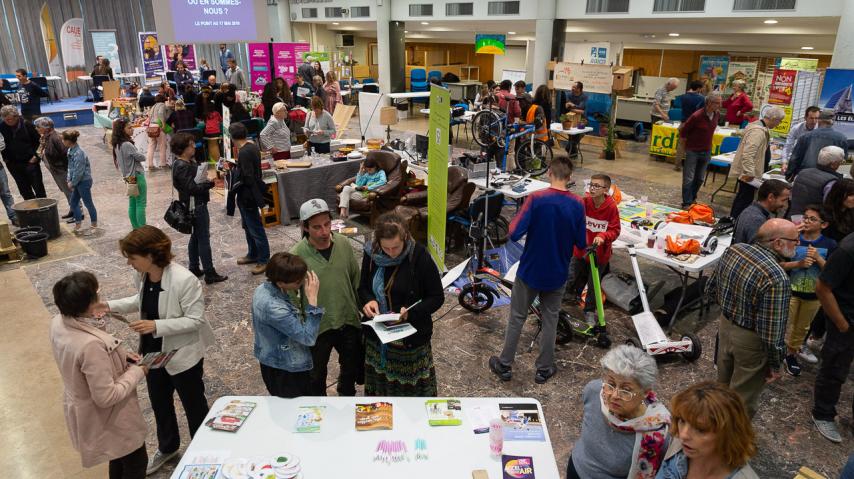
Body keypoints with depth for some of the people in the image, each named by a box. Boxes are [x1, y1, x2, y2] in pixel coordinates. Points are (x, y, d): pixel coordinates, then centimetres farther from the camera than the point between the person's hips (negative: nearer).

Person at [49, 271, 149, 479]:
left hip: (83, 411, 8)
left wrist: (121, 354, -2)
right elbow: (106, 397, -31)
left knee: (119, 458, 32)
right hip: (108, 417, -8)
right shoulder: (91, 344, -39)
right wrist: (137, 372, -18)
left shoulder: (58, 323, -13)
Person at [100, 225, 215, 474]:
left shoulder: (184, 280, -32)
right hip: (152, 352, 7)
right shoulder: (142, 275, -9)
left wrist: (156, 326, -33)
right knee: (159, 403, 26)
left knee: (194, 404, 15)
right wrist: (112, 305, -2)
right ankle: (167, 447, 52)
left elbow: (195, 319, -26)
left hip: (183, 354, -7)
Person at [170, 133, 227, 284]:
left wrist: (208, 176, -3)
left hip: (197, 205, 10)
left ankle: (194, 269, 29)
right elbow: (192, 188, -25)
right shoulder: (181, 167, -20)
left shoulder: (190, 161, 8)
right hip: (196, 206, -10)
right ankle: (210, 274, 2)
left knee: (196, 237, 18)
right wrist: (211, 183, -24)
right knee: (204, 239, -4)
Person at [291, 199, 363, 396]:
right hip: (317, 327, -3)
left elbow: (356, 280, 2)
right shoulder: (297, 255, -21)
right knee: (316, 374, 20)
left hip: (348, 320, 4)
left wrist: (360, 308, 7)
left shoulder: (344, 243, -9)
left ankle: (347, 397, 53)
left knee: (352, 366, 25)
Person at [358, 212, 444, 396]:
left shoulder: (420, 257, -18)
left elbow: (437, 297, -11)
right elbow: (363, 287, 7)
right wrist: (368, 301, -15)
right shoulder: (371, 254, -7)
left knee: (413, 389, 11)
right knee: (381, 385, 19)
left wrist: (411, 312, -26)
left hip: (411, 338, -3)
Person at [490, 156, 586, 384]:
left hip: (530, 270, -2)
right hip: (557, 273, 2)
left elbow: (515, 233, -21)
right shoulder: (577, 204, -9)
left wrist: (516, 218, -1)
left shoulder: (536, 199, -18)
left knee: (517, 318, 13)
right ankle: (544, 368, 28)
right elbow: (581, 243, -3)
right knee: (550, 319, 17)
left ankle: (505, 365, 25)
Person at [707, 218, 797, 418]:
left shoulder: (733, 249, -10)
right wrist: (775, 365, -11)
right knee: (743, 396, 16)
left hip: (725, 324, 7)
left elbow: (711, 290, 4)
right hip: (751, 340, -7)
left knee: (723, 382, 29)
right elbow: (771, 333, -27)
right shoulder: (776, 279, -32)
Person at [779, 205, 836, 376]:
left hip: (814, 295, 2)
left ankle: (792, 353, 36)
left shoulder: (829, 245, -8)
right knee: (786, 325, 7)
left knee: (802, 327, 18)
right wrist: (798, 263, -24)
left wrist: (818, 258, -23)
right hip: (791, 291, -2)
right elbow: (779, 264, -9)